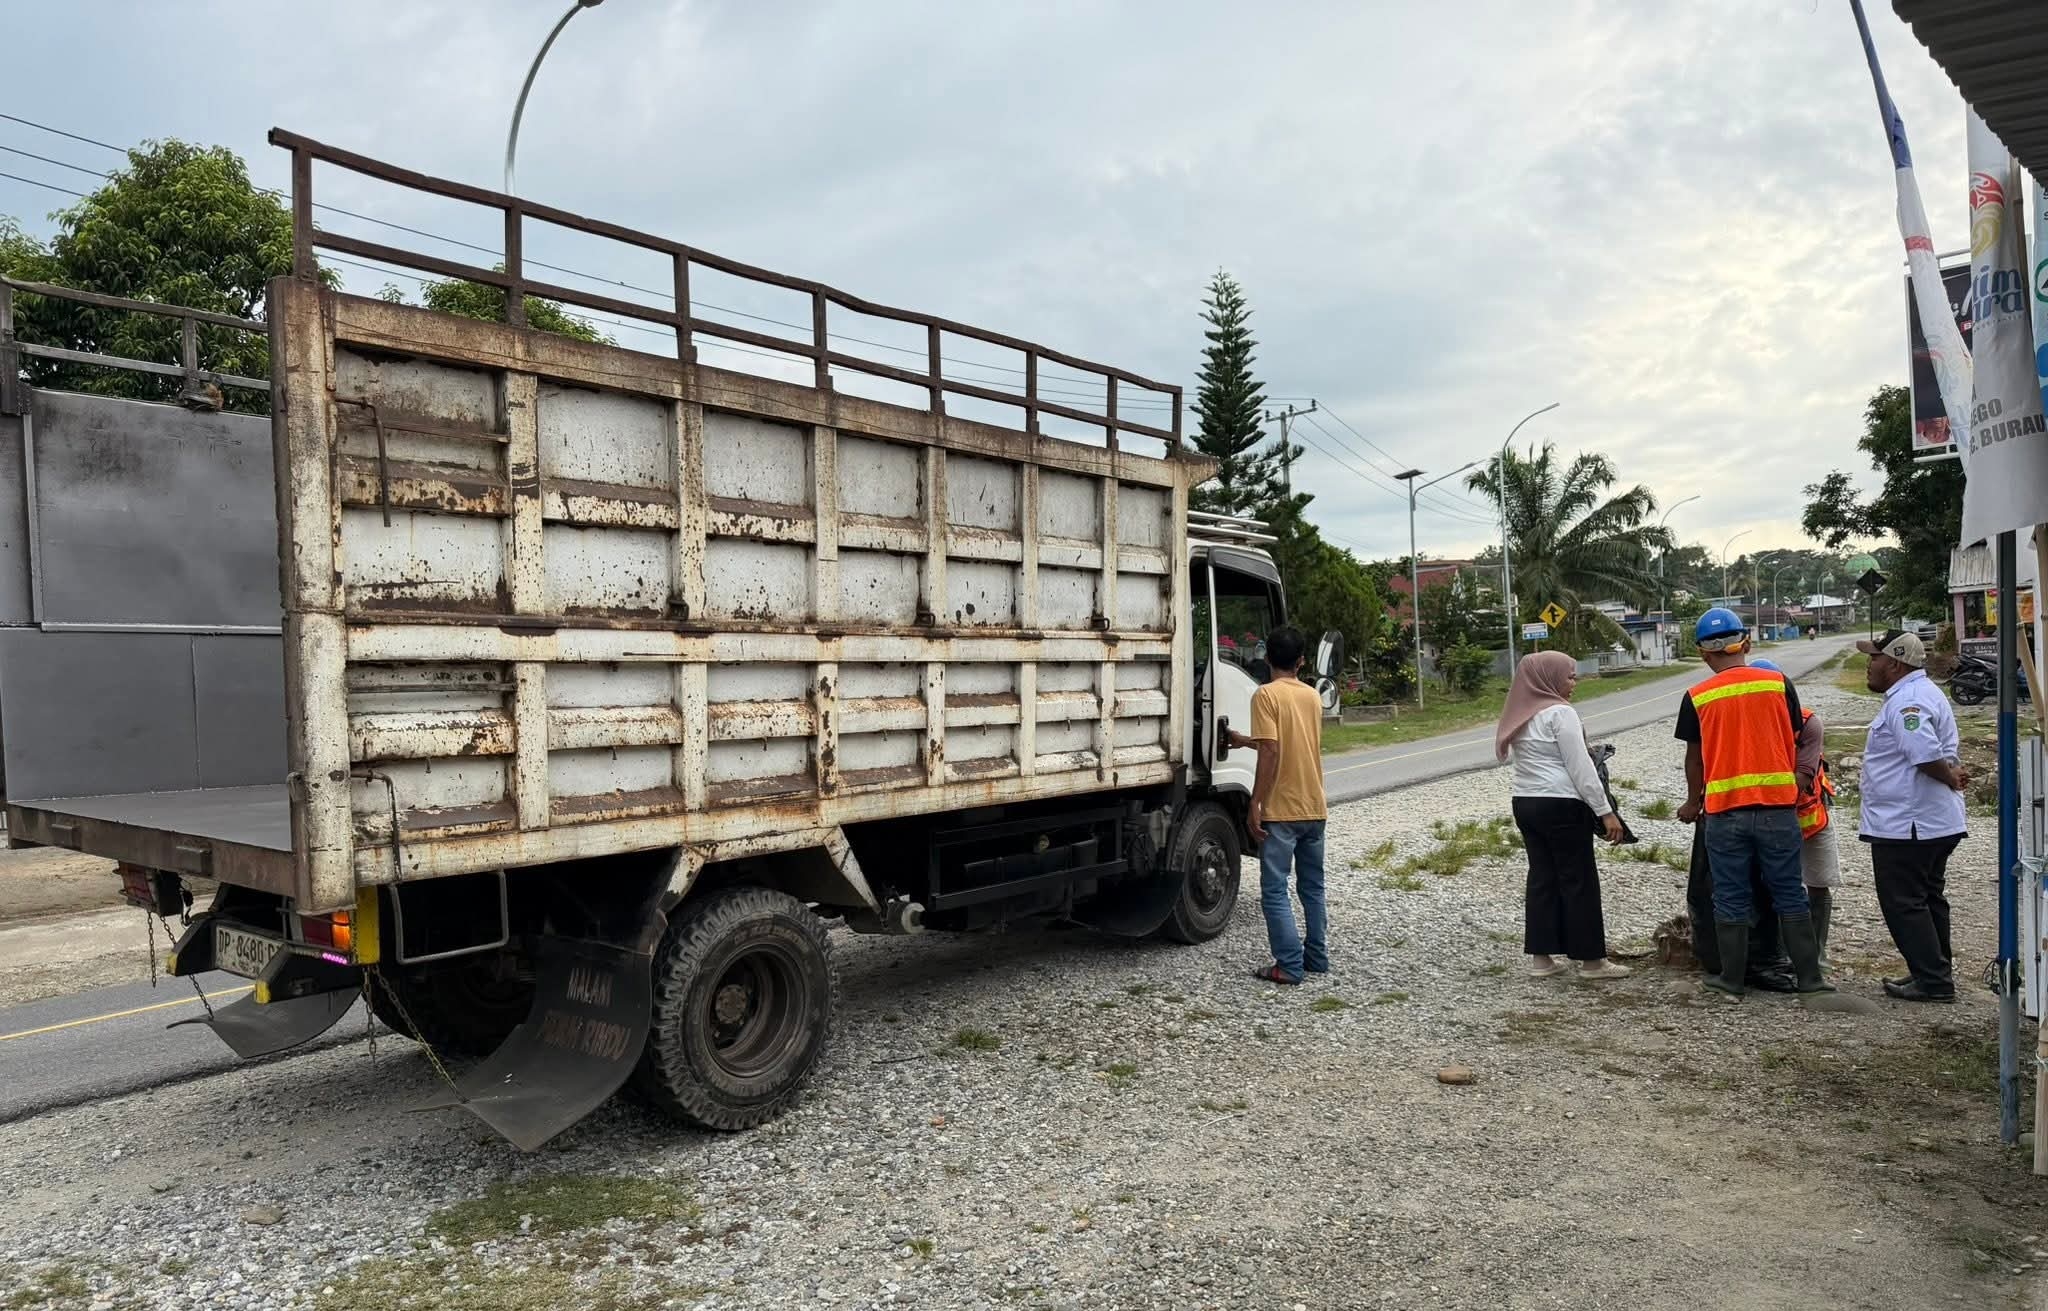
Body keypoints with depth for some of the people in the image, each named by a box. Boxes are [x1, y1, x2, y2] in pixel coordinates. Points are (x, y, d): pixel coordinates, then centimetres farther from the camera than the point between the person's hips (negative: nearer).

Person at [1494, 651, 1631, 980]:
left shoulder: (1521, 714, 12)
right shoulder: (1559, 712, -13)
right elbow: (1580, 767, -15)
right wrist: (1606, 811, -12)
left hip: (1525, 802, 8)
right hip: (1561, 806, -8)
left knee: (1542, 878, 11)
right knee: (1579, 881, 1)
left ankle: (1541, 957, 13)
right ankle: (1591, 960, 8)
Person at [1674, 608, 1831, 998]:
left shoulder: (1697, 698, -4)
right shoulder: (1778, 684, -1)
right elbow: (1793, 745, 6)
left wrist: (1692, 804, 20)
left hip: (1725, 810, -1)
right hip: (1777, 805, 1)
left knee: (1731, 899, 8)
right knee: (1790, 894, 11)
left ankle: (1732, 978, 15)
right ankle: (1809, 976, 15)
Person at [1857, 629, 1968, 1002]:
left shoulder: (1906, 701, -21)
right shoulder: (1923, 692, 16)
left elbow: (1926, 754, -32)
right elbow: (1937, 751, 21)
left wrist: (1950, 778, -15)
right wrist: (1953, 771, 3)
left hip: (1906, 826, -11)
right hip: (1933, 822, 11)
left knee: (1904, 903, -3)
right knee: (1927, 898, 18)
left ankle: (1932, 979, 2)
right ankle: (1936, 972, 28)